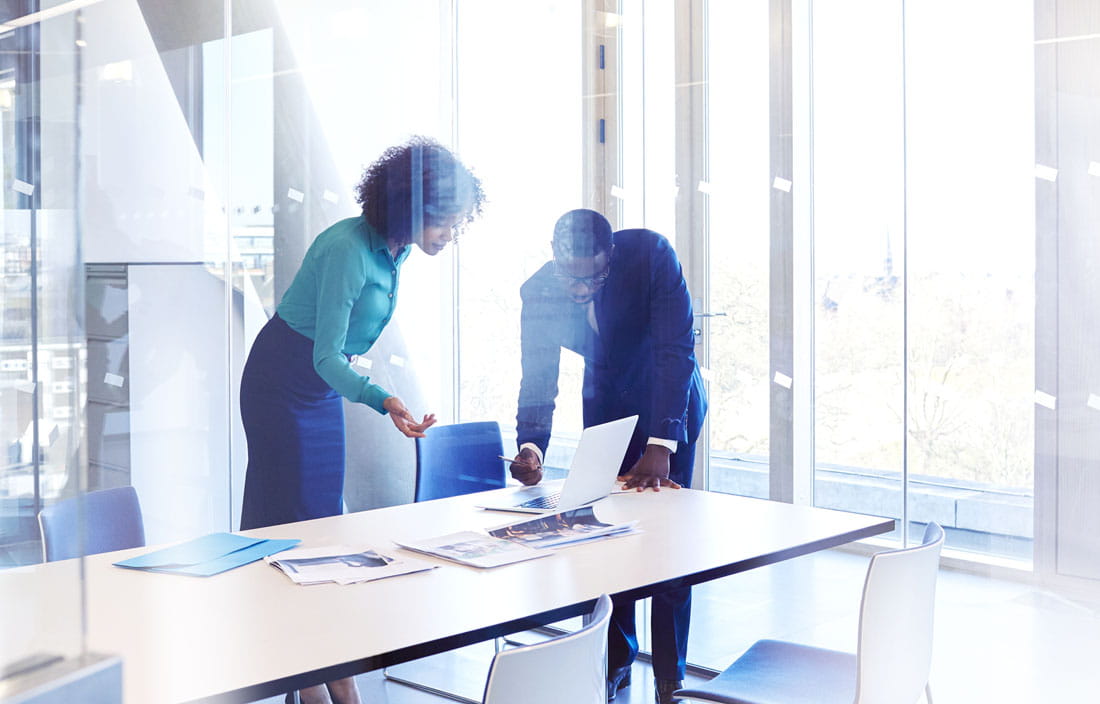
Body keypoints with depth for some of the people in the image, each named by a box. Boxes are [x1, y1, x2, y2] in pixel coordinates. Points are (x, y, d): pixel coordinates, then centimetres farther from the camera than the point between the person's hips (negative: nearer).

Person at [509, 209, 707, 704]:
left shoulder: (651, 254, -30)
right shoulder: (539, 291, -20)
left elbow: (676, 347, -33)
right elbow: (538, 379, -17)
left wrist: (660, 445, -40)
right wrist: (531, 446, -37)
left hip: (672, 401, -3)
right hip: (606, 406, 3)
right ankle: (617, 661, 19)